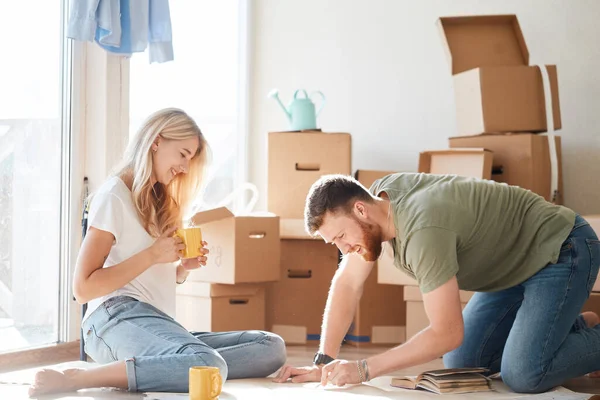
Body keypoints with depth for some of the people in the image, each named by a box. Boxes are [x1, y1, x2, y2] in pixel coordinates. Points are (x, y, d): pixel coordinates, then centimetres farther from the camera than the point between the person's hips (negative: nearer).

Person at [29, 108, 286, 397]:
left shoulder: (158, 201, 25)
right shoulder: (114, 195, 0)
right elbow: (83, 288, -6)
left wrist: (183, 267, 6)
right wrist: (151, 255, -10)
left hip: (158, 323, 9)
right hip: (118, 316, -8)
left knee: (272, 346, -11)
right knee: (208, 366, -38)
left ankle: (148, 369, -23)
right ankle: (75, 380, -26)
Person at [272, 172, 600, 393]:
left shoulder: (422, 231, -35)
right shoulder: (378, 194, -9)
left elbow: (447, 333, -32)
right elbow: (347, 284, -2)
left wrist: (364, 369, -29)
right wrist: (323, 362, -8)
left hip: (560, 250, -9)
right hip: (513, 267, 9)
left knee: (523, 376, -23)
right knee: (460, 364, 7)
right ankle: (574, 327, 21)